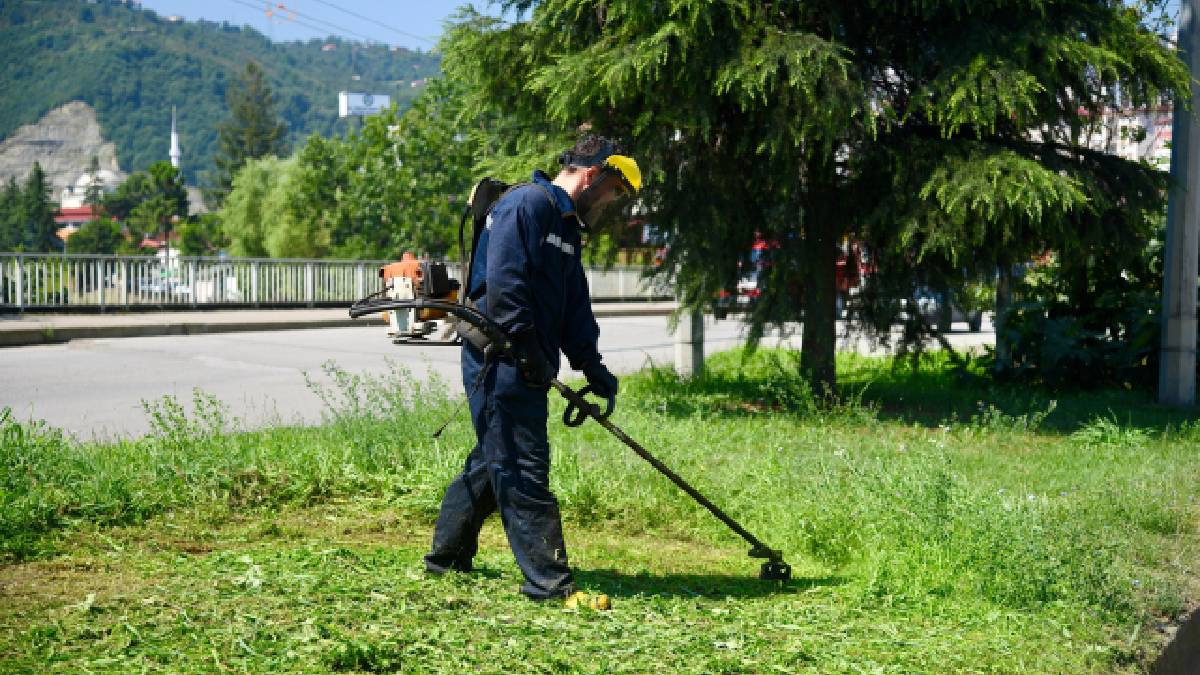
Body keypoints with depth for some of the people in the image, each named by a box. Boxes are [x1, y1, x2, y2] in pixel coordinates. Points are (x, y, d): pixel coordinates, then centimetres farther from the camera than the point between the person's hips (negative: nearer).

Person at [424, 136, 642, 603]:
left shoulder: (566, 227, 20)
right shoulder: (527, 204, -12)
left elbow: (575, 308, 18)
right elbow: (503, 282, -22)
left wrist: (592, 368, 7)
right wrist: (529, 351, -23)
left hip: (528, 367, 10)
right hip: (502, 361, -10)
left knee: (494, 459, 17)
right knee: (525, 468, -9)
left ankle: (447, 555, 30)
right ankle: (549, 580, -7)